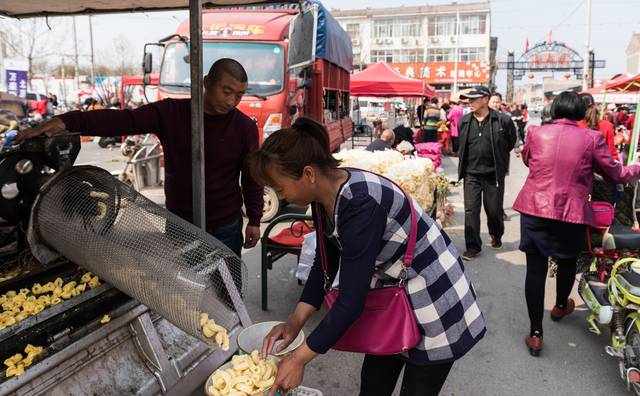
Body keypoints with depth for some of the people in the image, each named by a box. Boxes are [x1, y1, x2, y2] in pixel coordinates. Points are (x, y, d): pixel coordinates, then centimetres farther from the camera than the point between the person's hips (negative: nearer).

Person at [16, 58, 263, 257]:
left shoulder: (245, 127, -7)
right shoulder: (172, 113, -7)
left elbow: (253, 178, 0)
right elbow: (122, 120, -15)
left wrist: (254, 221, 1)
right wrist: (67, 121, -27)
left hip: (225, 229, -1)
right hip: (178, 223, 1)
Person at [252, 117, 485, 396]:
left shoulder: (359, 204, -34)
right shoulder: (324, 195, -7)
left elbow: (351, 302, -31)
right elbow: (324, 264, 4)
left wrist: (299, 358, -22)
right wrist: (295, 322, -5)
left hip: (435, 304, -8)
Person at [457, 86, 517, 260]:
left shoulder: (503, 120, -9)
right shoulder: (464, 121, 2)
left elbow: (511, 142, 7)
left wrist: (498, 158, 11)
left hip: (494, 174, -2)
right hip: (471, 174, 2)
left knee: (494, 210, 11)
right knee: (471, 211, -2)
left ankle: (496, 236, 39)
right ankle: (473, 247, 7)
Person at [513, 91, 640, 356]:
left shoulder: (536, 133, 0)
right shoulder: (592, 138, -4)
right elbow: (617, 175, 5)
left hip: (534, 210, 1)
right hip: (572, 214, 0)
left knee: (535, 269, 7)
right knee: (567, 262, 25)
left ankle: (536, 332, 10)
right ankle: (561, 307, 49)